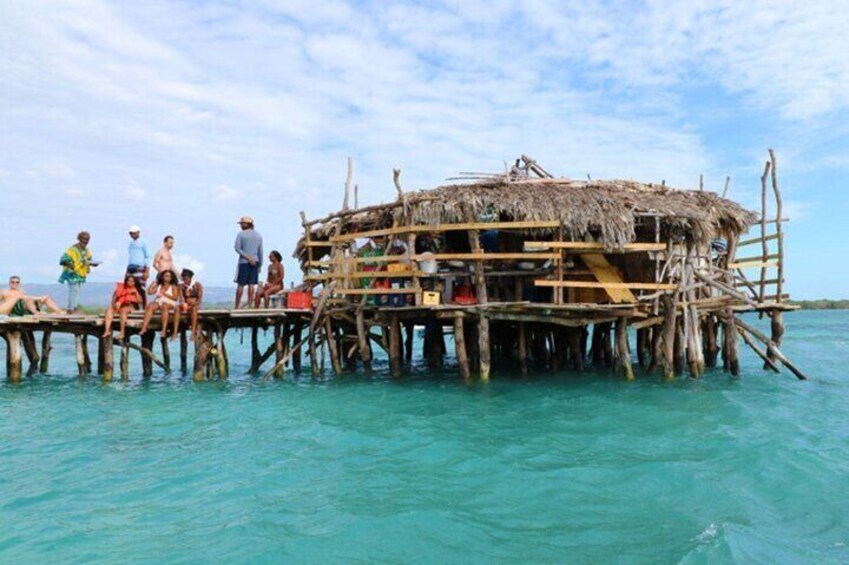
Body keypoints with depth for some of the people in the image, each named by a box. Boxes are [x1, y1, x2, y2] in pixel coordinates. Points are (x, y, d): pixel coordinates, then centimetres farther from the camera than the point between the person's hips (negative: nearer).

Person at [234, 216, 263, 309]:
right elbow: (260, 251, 11)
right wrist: (260, 264, 15)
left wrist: (247, 257, -11)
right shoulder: (258, 235, 11)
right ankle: (249, 304, 3)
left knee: (240, 284, 0)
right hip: (255, 262, 4)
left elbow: (237, 248, -12)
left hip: (244, 262, -4)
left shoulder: (241, 234, -4)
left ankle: (237, 306, 3)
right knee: (251, 284, 4)